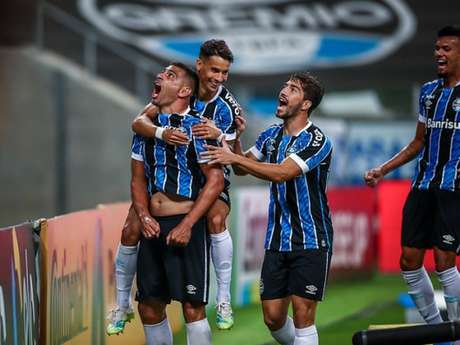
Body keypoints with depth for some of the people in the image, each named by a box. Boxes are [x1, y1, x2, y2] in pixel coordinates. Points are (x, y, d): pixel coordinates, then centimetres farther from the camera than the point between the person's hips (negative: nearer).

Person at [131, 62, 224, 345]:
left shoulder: (196, 128, -6)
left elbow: (215, 180, -11)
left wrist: (187, 225, -16)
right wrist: (144, 216, -2)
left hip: (186, 226, -6)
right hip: (154, 227, 6)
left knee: (192, 306, -7)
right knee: (149, 307, 8)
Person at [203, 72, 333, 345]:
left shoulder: (317, 141, -14)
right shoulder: (271, 136, 9)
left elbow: (282, 173, -26)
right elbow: (242, 169, 19)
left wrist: (233, 157, -24)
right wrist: (236, 139, 1)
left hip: (311, 241, -6)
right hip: (277, 240, 6)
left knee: (303, 316, -8)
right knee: (273, 317, 5)